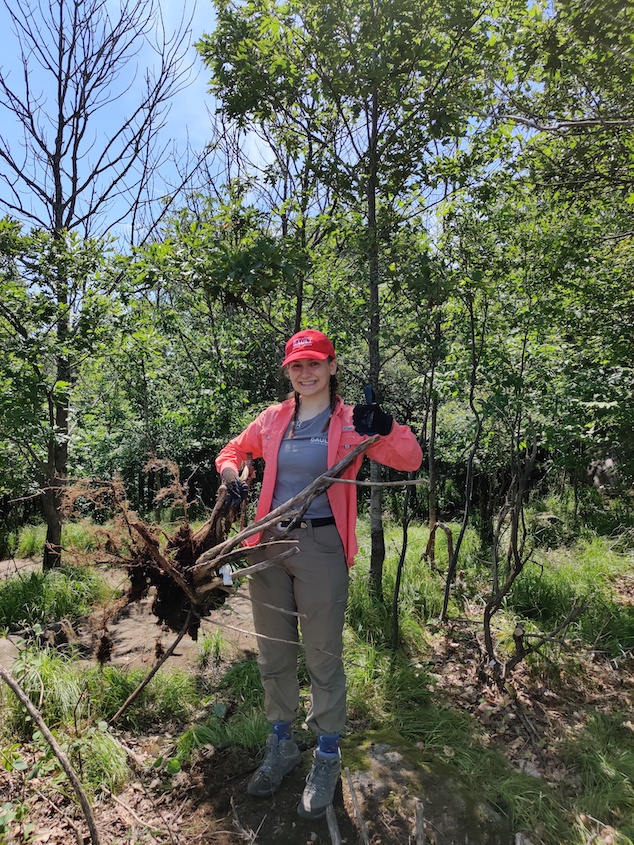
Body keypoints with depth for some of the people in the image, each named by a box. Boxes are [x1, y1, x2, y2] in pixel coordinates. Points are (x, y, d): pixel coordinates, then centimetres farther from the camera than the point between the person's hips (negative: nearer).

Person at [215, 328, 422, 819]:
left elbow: (409, 460, -13)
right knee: (273, 650, 16)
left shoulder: (349, 422, -4)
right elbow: (235, 449, 22)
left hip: (321, 545, -4)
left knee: (323, 655, 7)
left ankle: (327, 759, 28)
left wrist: (386, 428, -34)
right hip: (271, 543, 4)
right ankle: (281, 745, 37)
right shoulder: (274, 419, 6)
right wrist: (230, 471, -1)